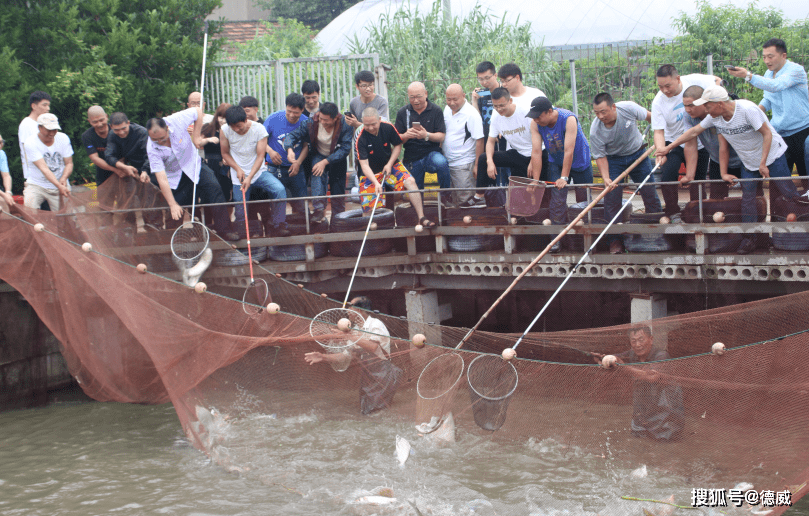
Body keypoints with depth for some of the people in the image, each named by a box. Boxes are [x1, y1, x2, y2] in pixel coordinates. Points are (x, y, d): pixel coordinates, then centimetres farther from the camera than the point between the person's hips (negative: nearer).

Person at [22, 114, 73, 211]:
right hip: (36, 185, -3)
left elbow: (69, 163, 1)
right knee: (29, 210, -26)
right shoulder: (31, 143, -15)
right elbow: (43, 168, -23)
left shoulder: (63, 138, -2)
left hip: (60, 185, 3)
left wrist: (63, 179, -21)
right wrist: (59, 186, -35)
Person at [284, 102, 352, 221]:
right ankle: (319, 209, -36)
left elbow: (345, 148, -30)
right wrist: (290, 149, -44)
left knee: (338, 189, 2)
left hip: (338, 158, 0)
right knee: (318, 175, -30)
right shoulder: (312, 123, -24)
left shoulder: (345, 125, -28)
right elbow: (293, 135, -21)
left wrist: (325, 162, -37)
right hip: (319, 156, 0)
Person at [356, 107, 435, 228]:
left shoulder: (388, 128, -14)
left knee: (410, 181, -23)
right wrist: (376, 183, -39)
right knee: (368, 206, -12)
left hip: (390, 165, 2)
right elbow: (364, 165, -25)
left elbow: (398, 145, 2)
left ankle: (421, 218, -22)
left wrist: (389, 164, -11)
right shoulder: (361, 139, -22)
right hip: (370, 173, -2)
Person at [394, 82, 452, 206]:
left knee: (441, 163, -35)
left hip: (432, 153, -2)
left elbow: (441, 136, -9)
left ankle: (445, 196, -15)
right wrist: (406, 135, -23)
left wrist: (426, 135, -29)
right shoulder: (403, 113, 3)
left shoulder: (435, 111, -3)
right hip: (411, 159, 3)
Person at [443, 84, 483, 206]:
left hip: (464, 165, -7)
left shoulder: (472, 114, -15)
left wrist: (477, 165, -17)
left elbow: (479, 141, -15)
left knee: (464, 199, -5)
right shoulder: (447, 109, 8)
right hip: (447, 163, 7)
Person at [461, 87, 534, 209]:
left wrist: (533, 163, -20)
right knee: (483, 159, -7)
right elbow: (491, 141, 4)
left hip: (532, 156, -5)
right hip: (516, 153, 5)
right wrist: (490, 162, -14)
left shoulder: (525, 112, -20)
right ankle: (479, 197, -1)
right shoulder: (496, 117, -2)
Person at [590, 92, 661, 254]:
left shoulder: (629, 108, -26)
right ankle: (615, 240, 1)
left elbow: (649, 116, -4)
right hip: (614, 160, -1)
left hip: (638, 154, 1)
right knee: (612, 197, -8)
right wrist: (606, 178, -29)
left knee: (650, 193, 1)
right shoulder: (595, 130, -26)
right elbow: (600, 156, -16)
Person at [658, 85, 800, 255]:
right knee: (747, 198, -1)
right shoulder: (715, 117, -10)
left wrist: (763, 163, -23)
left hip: (772, 154, -5)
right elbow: (693, 132, 2)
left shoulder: (747, 110, -29)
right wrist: (668, 148, 3)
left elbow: (767, 134, -23)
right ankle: (749, 239, 5)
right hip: (749, 163, 5)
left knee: (789, 193, -7)